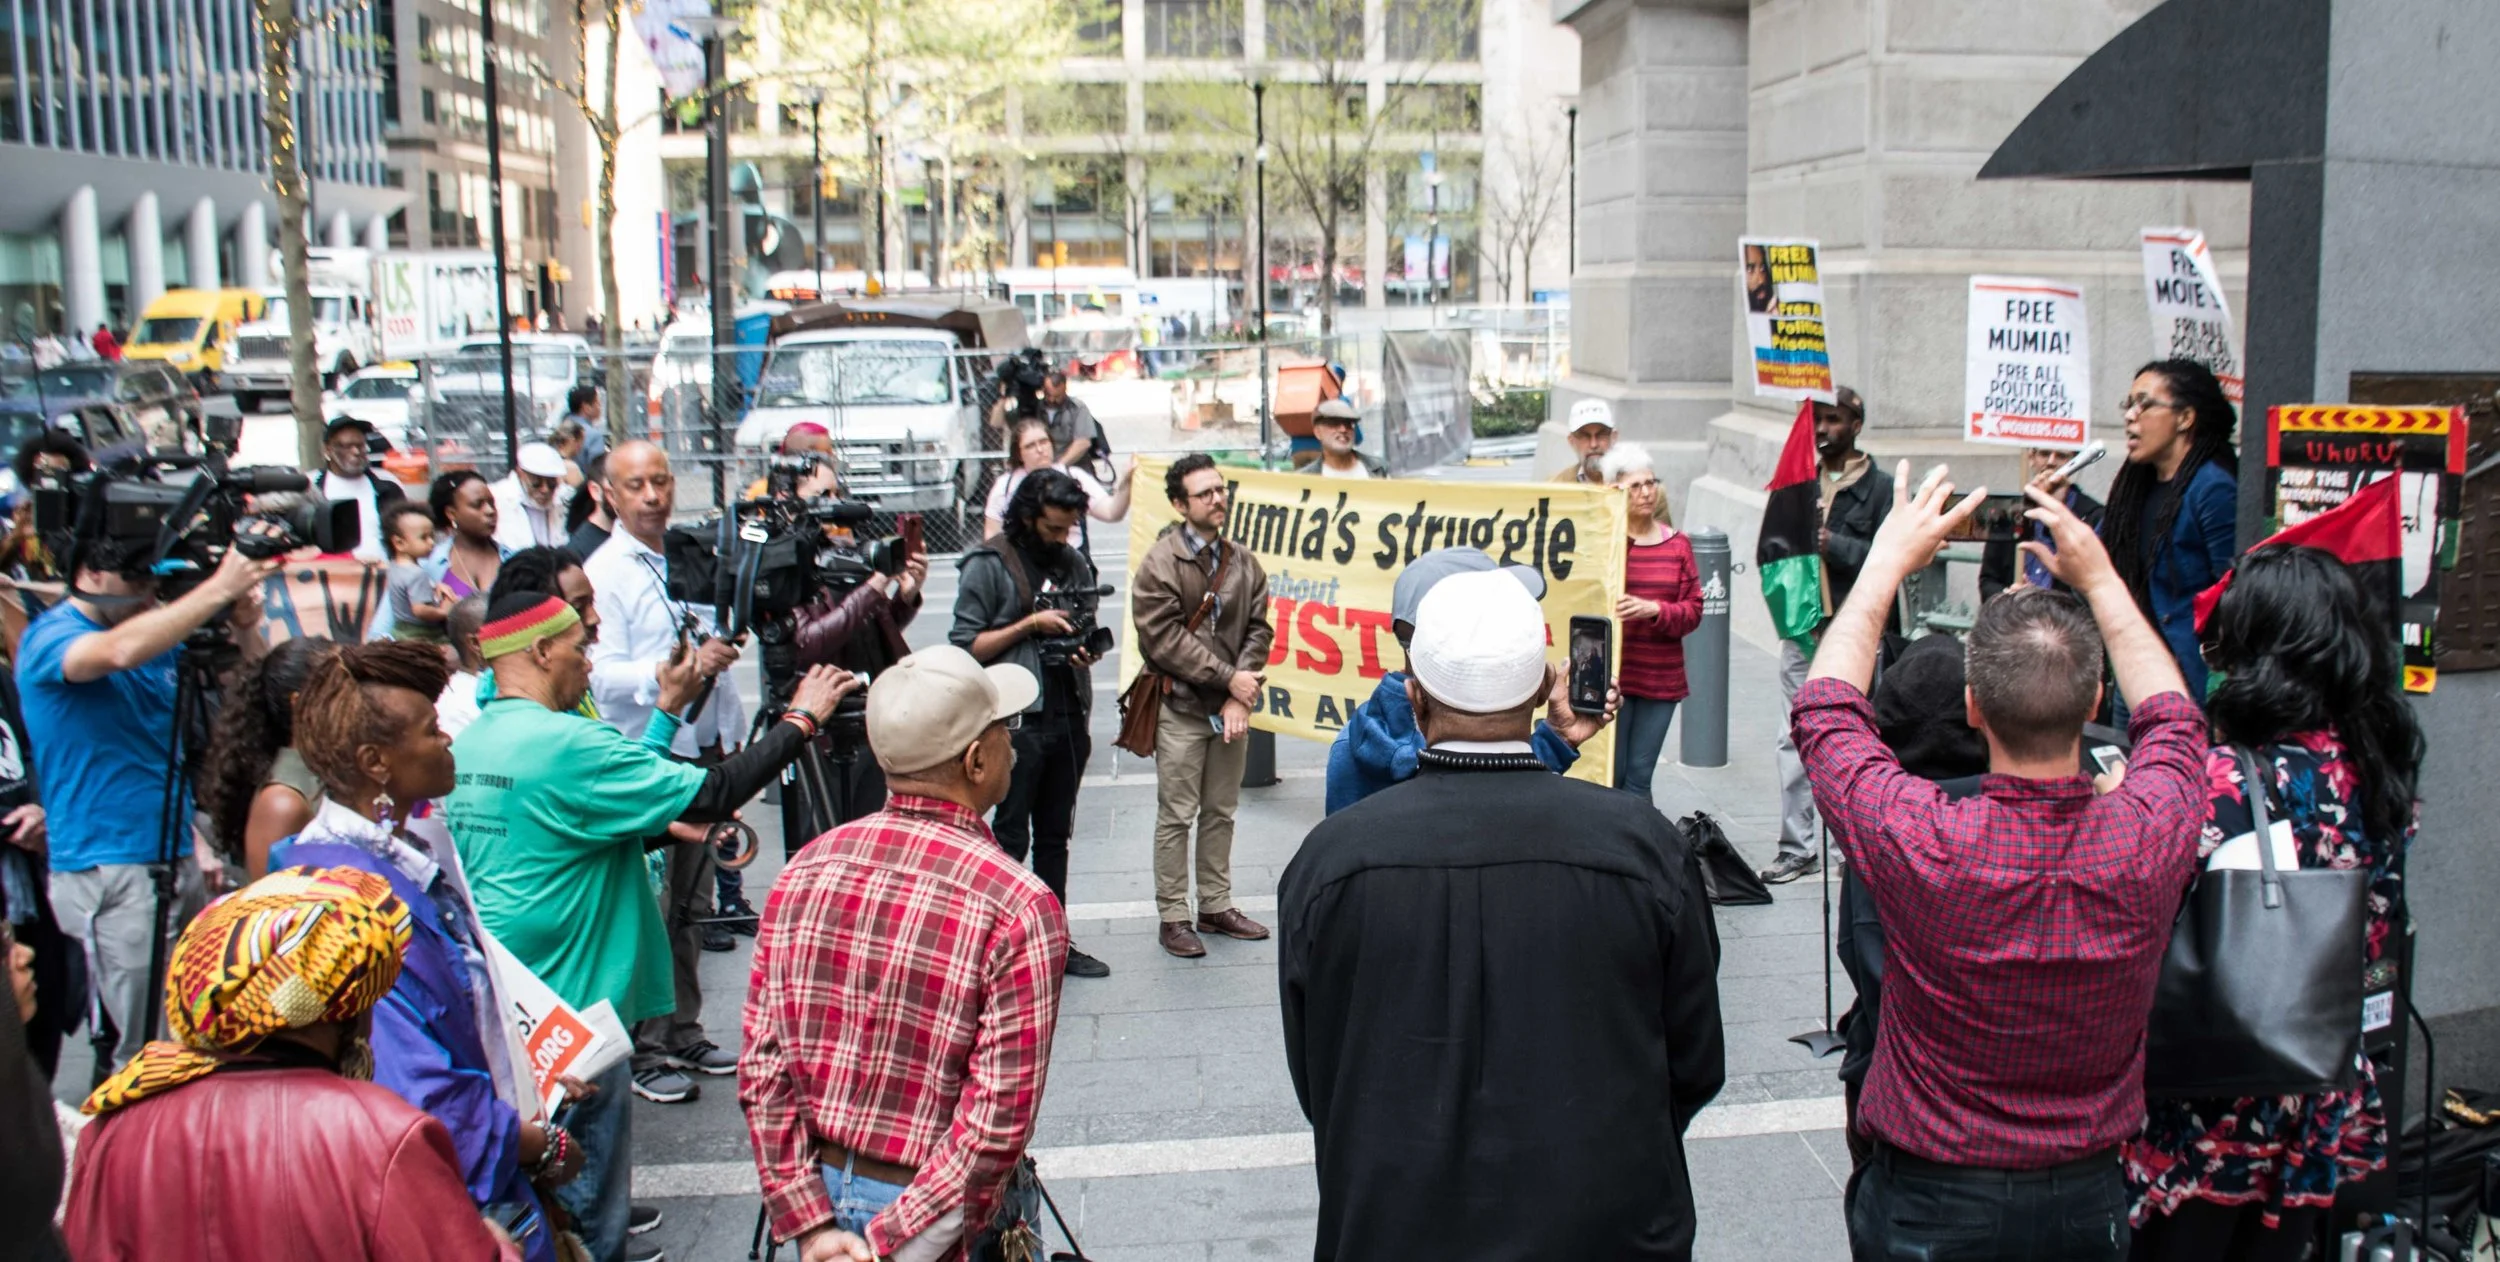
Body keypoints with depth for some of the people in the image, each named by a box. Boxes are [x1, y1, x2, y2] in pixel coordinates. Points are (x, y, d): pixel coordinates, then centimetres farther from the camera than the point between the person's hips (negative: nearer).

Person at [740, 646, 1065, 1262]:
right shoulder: (1019, 907, -21)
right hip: (940, 1210, -4)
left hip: (818, 1188, 5)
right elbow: (998, 1123, -23)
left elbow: (762, 1069, -6)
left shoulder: (806, 868, -6)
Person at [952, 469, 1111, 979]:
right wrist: (1031, 624, -15)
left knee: (1055, 837, 13)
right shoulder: (988, 565, -5)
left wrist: (1086, 648, -1)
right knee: (1011, 838, 0)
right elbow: (966, 647, -8)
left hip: (1068, 719, 6)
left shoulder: (1075, 565, 12)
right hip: (1017, 721, -6)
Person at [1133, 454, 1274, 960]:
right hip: (1181, 709, -5)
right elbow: (1164, 638, -15)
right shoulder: (1161, 563, -8)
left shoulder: (1242, 562, 8)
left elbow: (1259, 629, 4)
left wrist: (1240, 697, -8)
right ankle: (1172, 917, 10)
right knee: (1177, 817, 1)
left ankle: (1216, 906, 24)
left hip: (1230, 708, 5)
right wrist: (1228, 678, -14)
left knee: (1221, 813, 13)